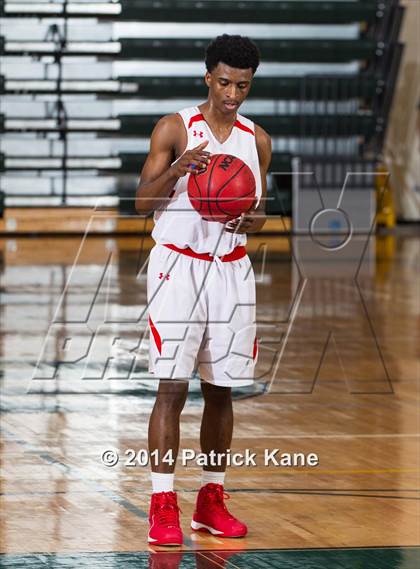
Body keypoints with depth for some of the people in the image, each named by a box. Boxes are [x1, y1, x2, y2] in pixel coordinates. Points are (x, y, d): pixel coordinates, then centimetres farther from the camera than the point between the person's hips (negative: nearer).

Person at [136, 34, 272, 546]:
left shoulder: (257, 141, 8)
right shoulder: (174, 129, -5)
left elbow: (259, 214, 14)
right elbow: (142, 202, -7)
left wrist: (249, 220, -9)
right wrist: (179, 169, -24)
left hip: (230, 269, 4)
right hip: (178, 267, -4)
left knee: (221, 389, 8)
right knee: (172, 386, -9)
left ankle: (211, 501, 18)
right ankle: (162, 507, -7)